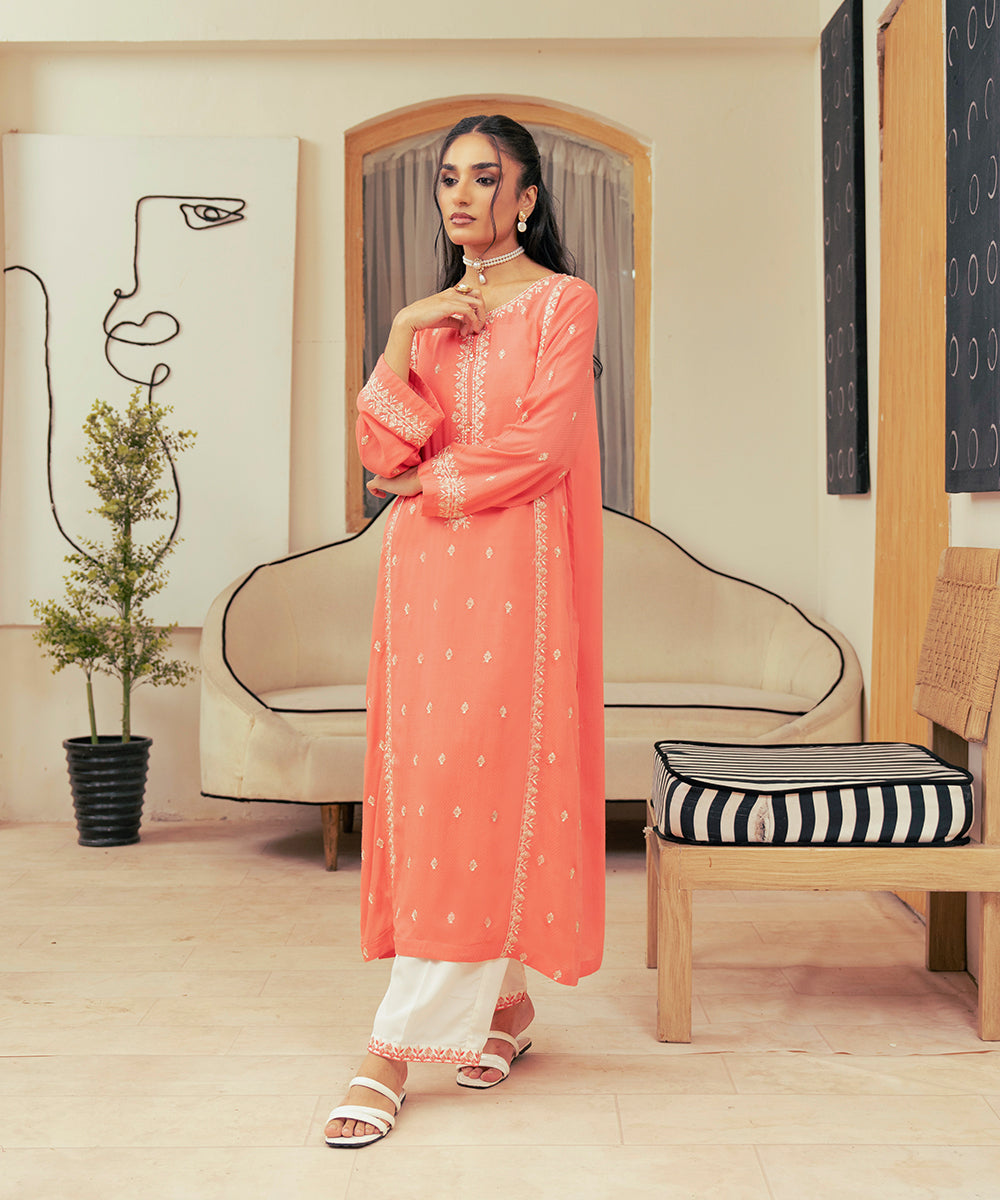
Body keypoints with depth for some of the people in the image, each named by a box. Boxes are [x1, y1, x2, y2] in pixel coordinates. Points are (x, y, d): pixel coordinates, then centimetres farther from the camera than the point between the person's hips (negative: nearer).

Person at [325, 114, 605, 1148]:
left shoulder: (564, 302, 2)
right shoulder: (431, 312, 19)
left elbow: (540, 443, -11)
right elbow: (382, 452, 6)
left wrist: (425, 480, -2)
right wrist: (402, 337, -4)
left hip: (511, 567, -6)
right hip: (424, 570, 6)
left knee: (478, 788, -10)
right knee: (429, 783, 4)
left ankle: (397, 1049, -9)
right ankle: (507, 999, 19)